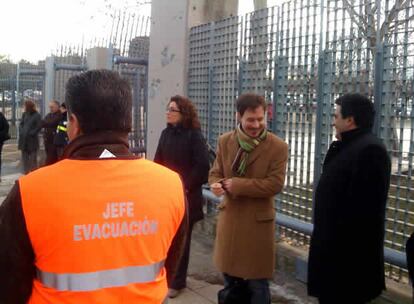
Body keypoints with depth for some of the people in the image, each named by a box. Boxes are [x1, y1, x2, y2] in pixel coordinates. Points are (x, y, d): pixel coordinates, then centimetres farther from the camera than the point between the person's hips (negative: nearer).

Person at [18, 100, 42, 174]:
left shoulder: (37, 115, -7)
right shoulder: (24, 114, 10)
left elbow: (39, 127, -11)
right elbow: (21, 124, 13)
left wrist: (31, 133, -15)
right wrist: (21, 132, -3)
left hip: (32, 139, -6)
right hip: (23, 139, 6)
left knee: (33, 157, -3)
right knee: (25, 156, 9)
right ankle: (26, 172, 16)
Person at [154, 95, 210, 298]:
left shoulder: (194, 135, -10)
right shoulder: (166, 133, 7)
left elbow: (202, 165, -15)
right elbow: (158, 162, 10)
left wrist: (186, 186, -13)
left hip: (186, 196, -5)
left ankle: (177, 281, 17)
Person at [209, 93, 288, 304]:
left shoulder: (278, 147, -12)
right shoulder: (225, 141, 0)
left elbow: (275, 184, -17)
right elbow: (215, 173, 7)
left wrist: (237, 185, -21)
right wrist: (217, 184, -18)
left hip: (257, 221, -4)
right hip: (229, 218, 4)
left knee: (257, 284, 8)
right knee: (229, 281, 21)